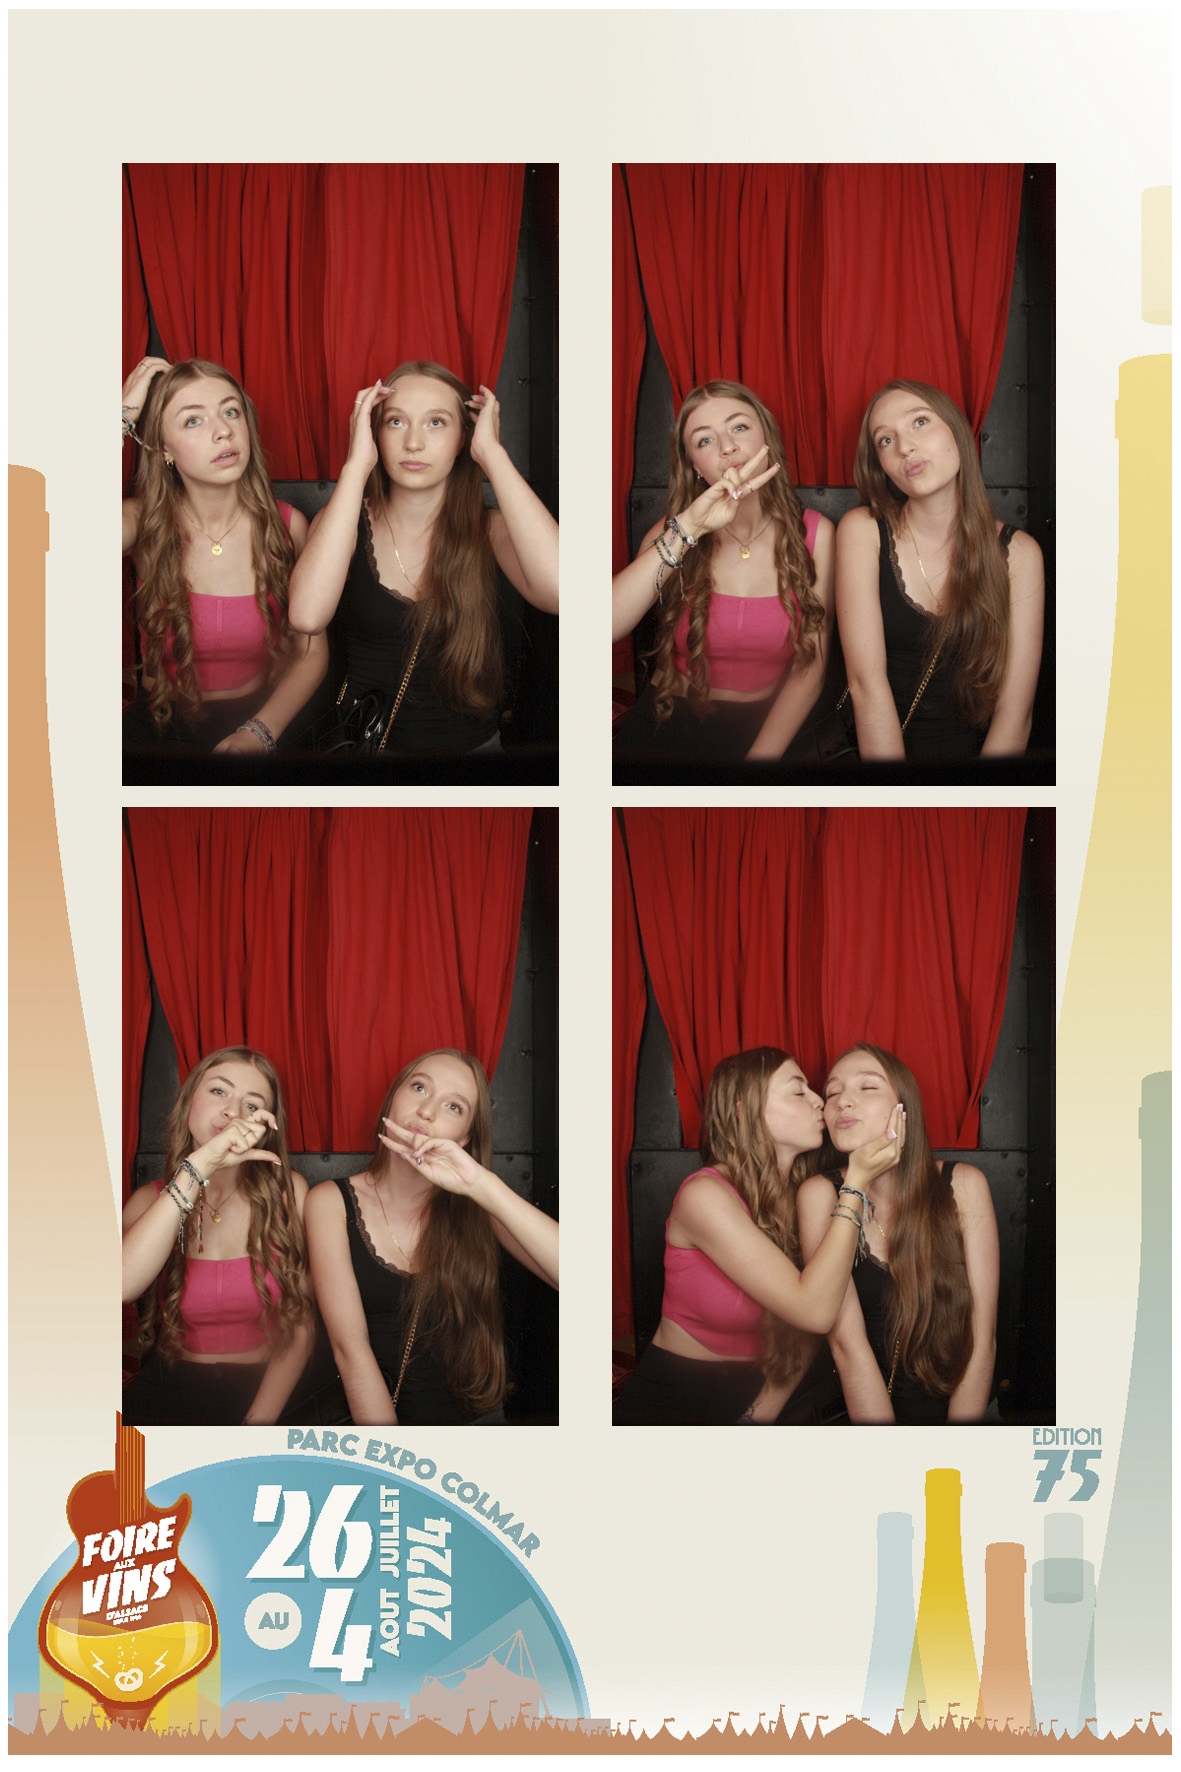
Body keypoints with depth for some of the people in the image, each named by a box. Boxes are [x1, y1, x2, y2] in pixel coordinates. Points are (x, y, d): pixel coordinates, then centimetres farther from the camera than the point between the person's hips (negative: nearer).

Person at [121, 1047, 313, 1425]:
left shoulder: (287, 1192, 1)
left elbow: (300, 1325, 0)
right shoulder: (150, 1199, 3)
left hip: (262, 1392, 0)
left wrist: (258, 1425, -13)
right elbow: (123, 1285, -20)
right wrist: (200, 1165, -23)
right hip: (168, 1391, 0)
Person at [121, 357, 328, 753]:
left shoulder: (287, 527, -3)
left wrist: (257, 733, -16)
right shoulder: (143, 523, -6)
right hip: (159, 726, 0)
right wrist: (125, 413, -19)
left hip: (258, 718, 1)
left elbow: (311, 651, 2)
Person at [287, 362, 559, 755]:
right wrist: (357, 464, -18)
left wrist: (492, 453, -18)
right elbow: (308, 615, -22)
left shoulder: (491, 531, -2)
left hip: (474, 747, 0)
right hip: (365, 745, 0)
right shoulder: (342, 523, 0)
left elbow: (558, 589, -27)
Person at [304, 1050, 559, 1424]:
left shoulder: (477, 1209, 3)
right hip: (371, 1415, -1)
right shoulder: (332, 1203, 0)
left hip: (476, 1418, 2)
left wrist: (482, 1186, -21)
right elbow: (350, 1347, -8)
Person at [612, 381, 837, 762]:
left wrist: (760, 758, -11)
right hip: (666, 730, -1)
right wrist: (687, 529, -24)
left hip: (768, 732, 1)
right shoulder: (672, 535, 0)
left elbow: (810, 668, 0)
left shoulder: (815, 534, 1)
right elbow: (608, 625, -19)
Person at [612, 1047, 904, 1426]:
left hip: (756, 1394, 5)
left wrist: (766, 1408, -14)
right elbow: (815, 1310, -25)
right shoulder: (704, 1195, -18)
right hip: (671, 1402, -5)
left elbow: (806, 1333, 2)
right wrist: (858, 1181, -23)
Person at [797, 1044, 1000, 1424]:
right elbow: (846, 1341, -11)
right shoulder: (820, 1195, -5)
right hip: (861, 1407, 0)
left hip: (960, 1406, 0)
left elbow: (982, 1337, -5)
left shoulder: (963, 1186, -3)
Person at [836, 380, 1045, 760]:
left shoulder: (1018, 553, 1)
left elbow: (1016, 709, -5)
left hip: (978, 749, 0)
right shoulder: (862, 531, -1)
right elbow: (866, 680, -10)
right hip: (878, 747, 1)